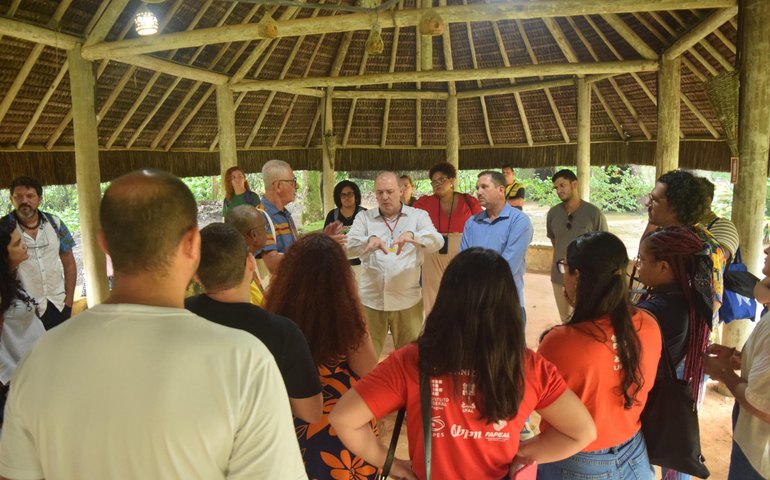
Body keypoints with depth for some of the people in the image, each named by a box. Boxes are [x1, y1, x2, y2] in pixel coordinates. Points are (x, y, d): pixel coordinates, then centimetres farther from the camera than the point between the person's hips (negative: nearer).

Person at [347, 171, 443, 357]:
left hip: (407, 300, 0)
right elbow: (348, 246, -7)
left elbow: (437, 242, -12)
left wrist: (412, 235, -33)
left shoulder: (418, 216, 4)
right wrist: (369, 239, -29)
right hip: (371, 299, 1)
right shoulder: (364, 217, 7)